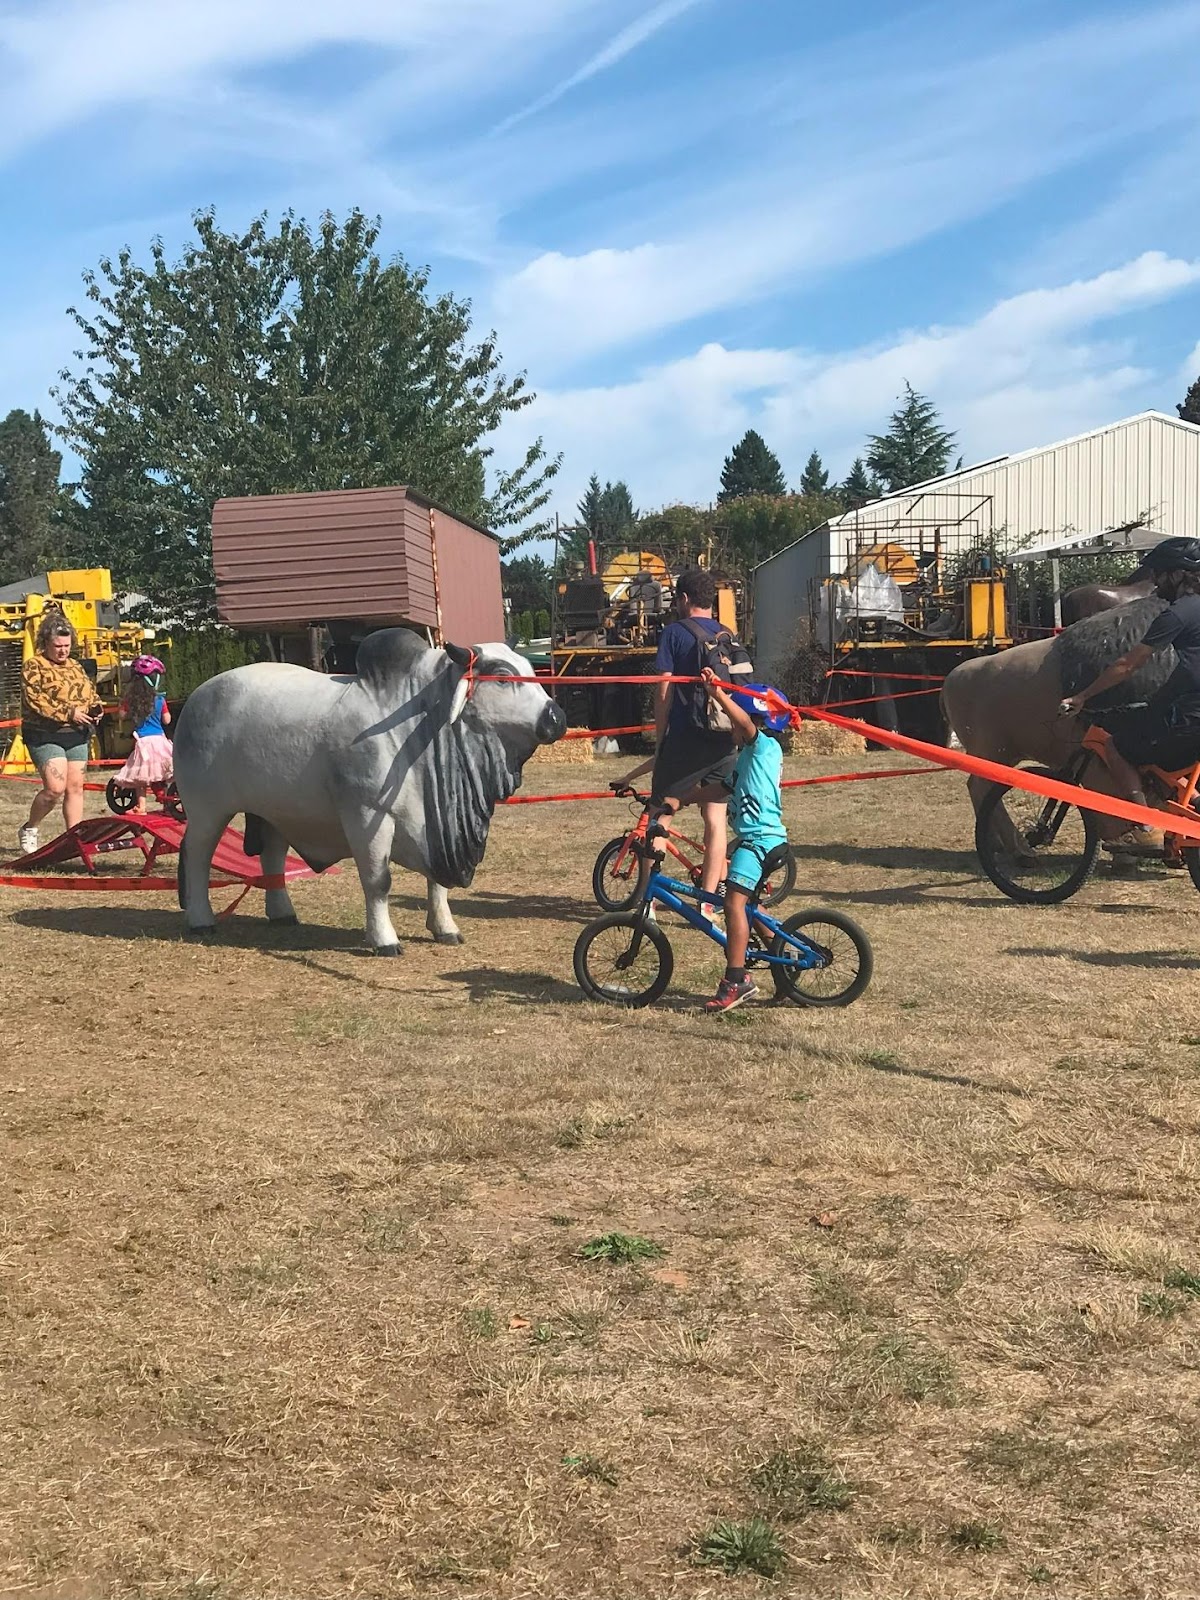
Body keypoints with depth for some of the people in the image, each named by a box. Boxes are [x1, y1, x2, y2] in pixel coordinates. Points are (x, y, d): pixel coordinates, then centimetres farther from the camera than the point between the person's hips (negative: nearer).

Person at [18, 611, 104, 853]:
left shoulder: (75, 667, 15)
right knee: (55, 788, -14)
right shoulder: (33, 666, -6)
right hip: (45, 736, -6)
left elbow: (90, 693, 23)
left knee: (75, 787, 3)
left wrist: (96, 709, 0)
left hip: (77, 736, 7)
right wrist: (69, 713, -21)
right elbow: (35, 700, -17)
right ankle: (28, 830, 8)